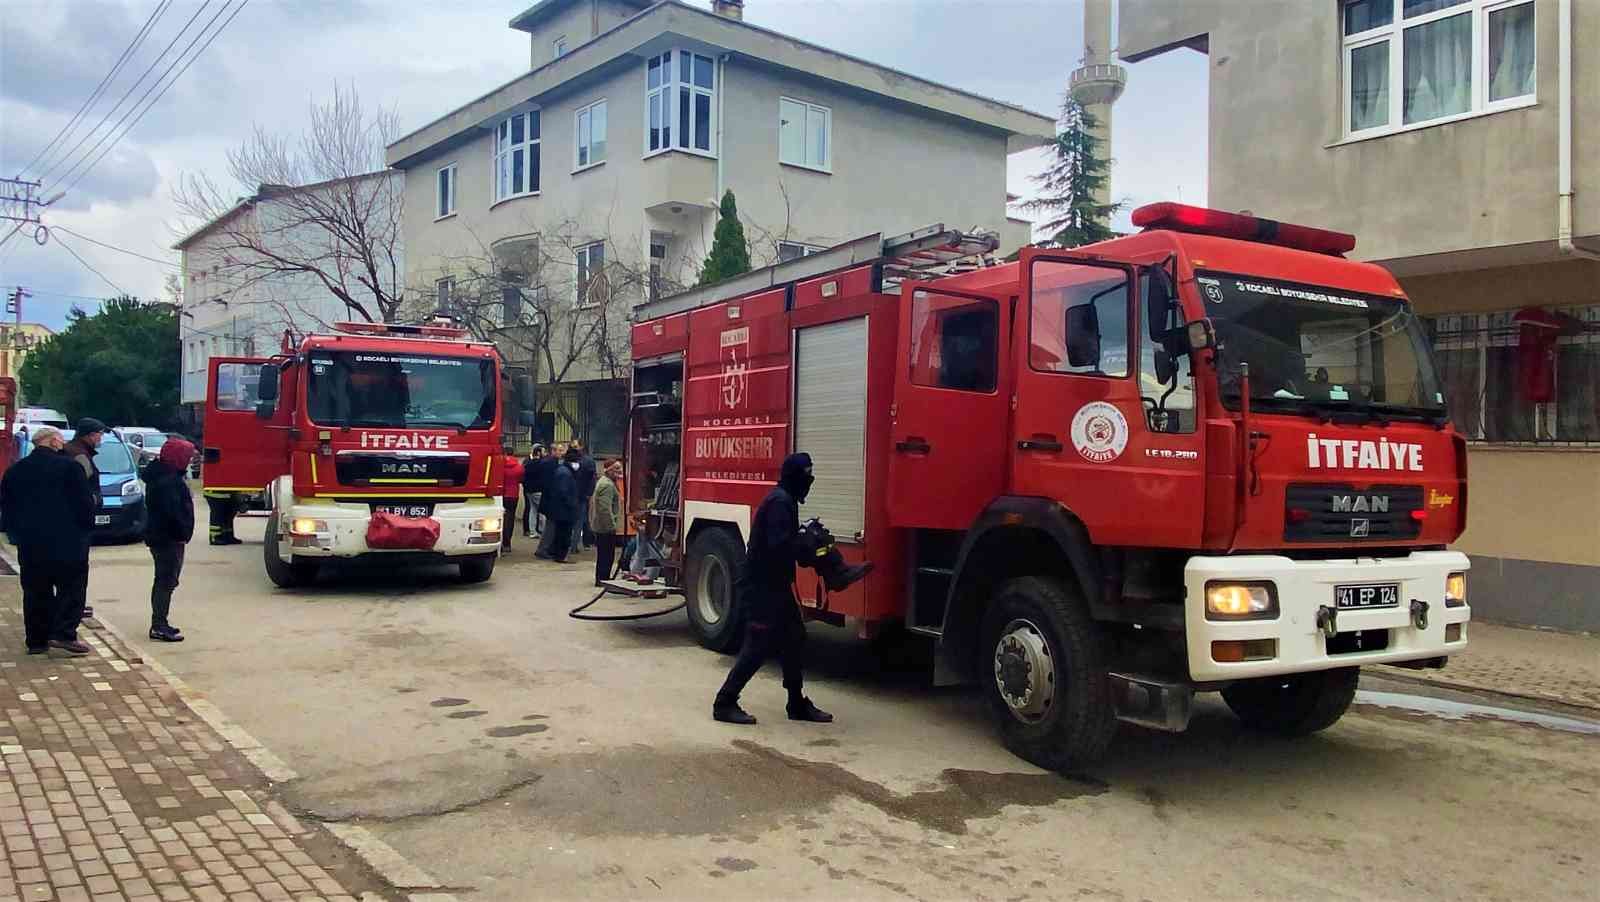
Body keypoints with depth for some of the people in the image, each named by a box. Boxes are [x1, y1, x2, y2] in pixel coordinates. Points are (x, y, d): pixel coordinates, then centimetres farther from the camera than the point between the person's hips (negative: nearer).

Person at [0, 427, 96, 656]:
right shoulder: (68, 466, -8)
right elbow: (85, 503, -8)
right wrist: (86, 528, 5)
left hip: (29, 544, 5)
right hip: (66, 542, -5)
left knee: (35, 592, 12)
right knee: (70, 589, 2)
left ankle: (36, 639, 15)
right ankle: (64, 633, -8)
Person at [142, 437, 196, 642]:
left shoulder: (160, 475, 14)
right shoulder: (170, 481, -19)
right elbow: (173, 511, -26)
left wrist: (183, 533, 15)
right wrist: (182, 533, -18)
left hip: (158, 537, 11)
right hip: (169, 539, -11)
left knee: (163, 580, 17)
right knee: (166, 581, -6)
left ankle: (159, 623, 25)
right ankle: (159, 627, -4)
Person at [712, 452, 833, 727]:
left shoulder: (785, 499, 14)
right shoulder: (780, 501, -18)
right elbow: (779, 545, -28)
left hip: (773, 584, 10)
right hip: (761, 585, -10)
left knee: (793, 639, 12)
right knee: (760, 644, -7)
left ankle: (797, 703, 20)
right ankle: (725, 702, 1)